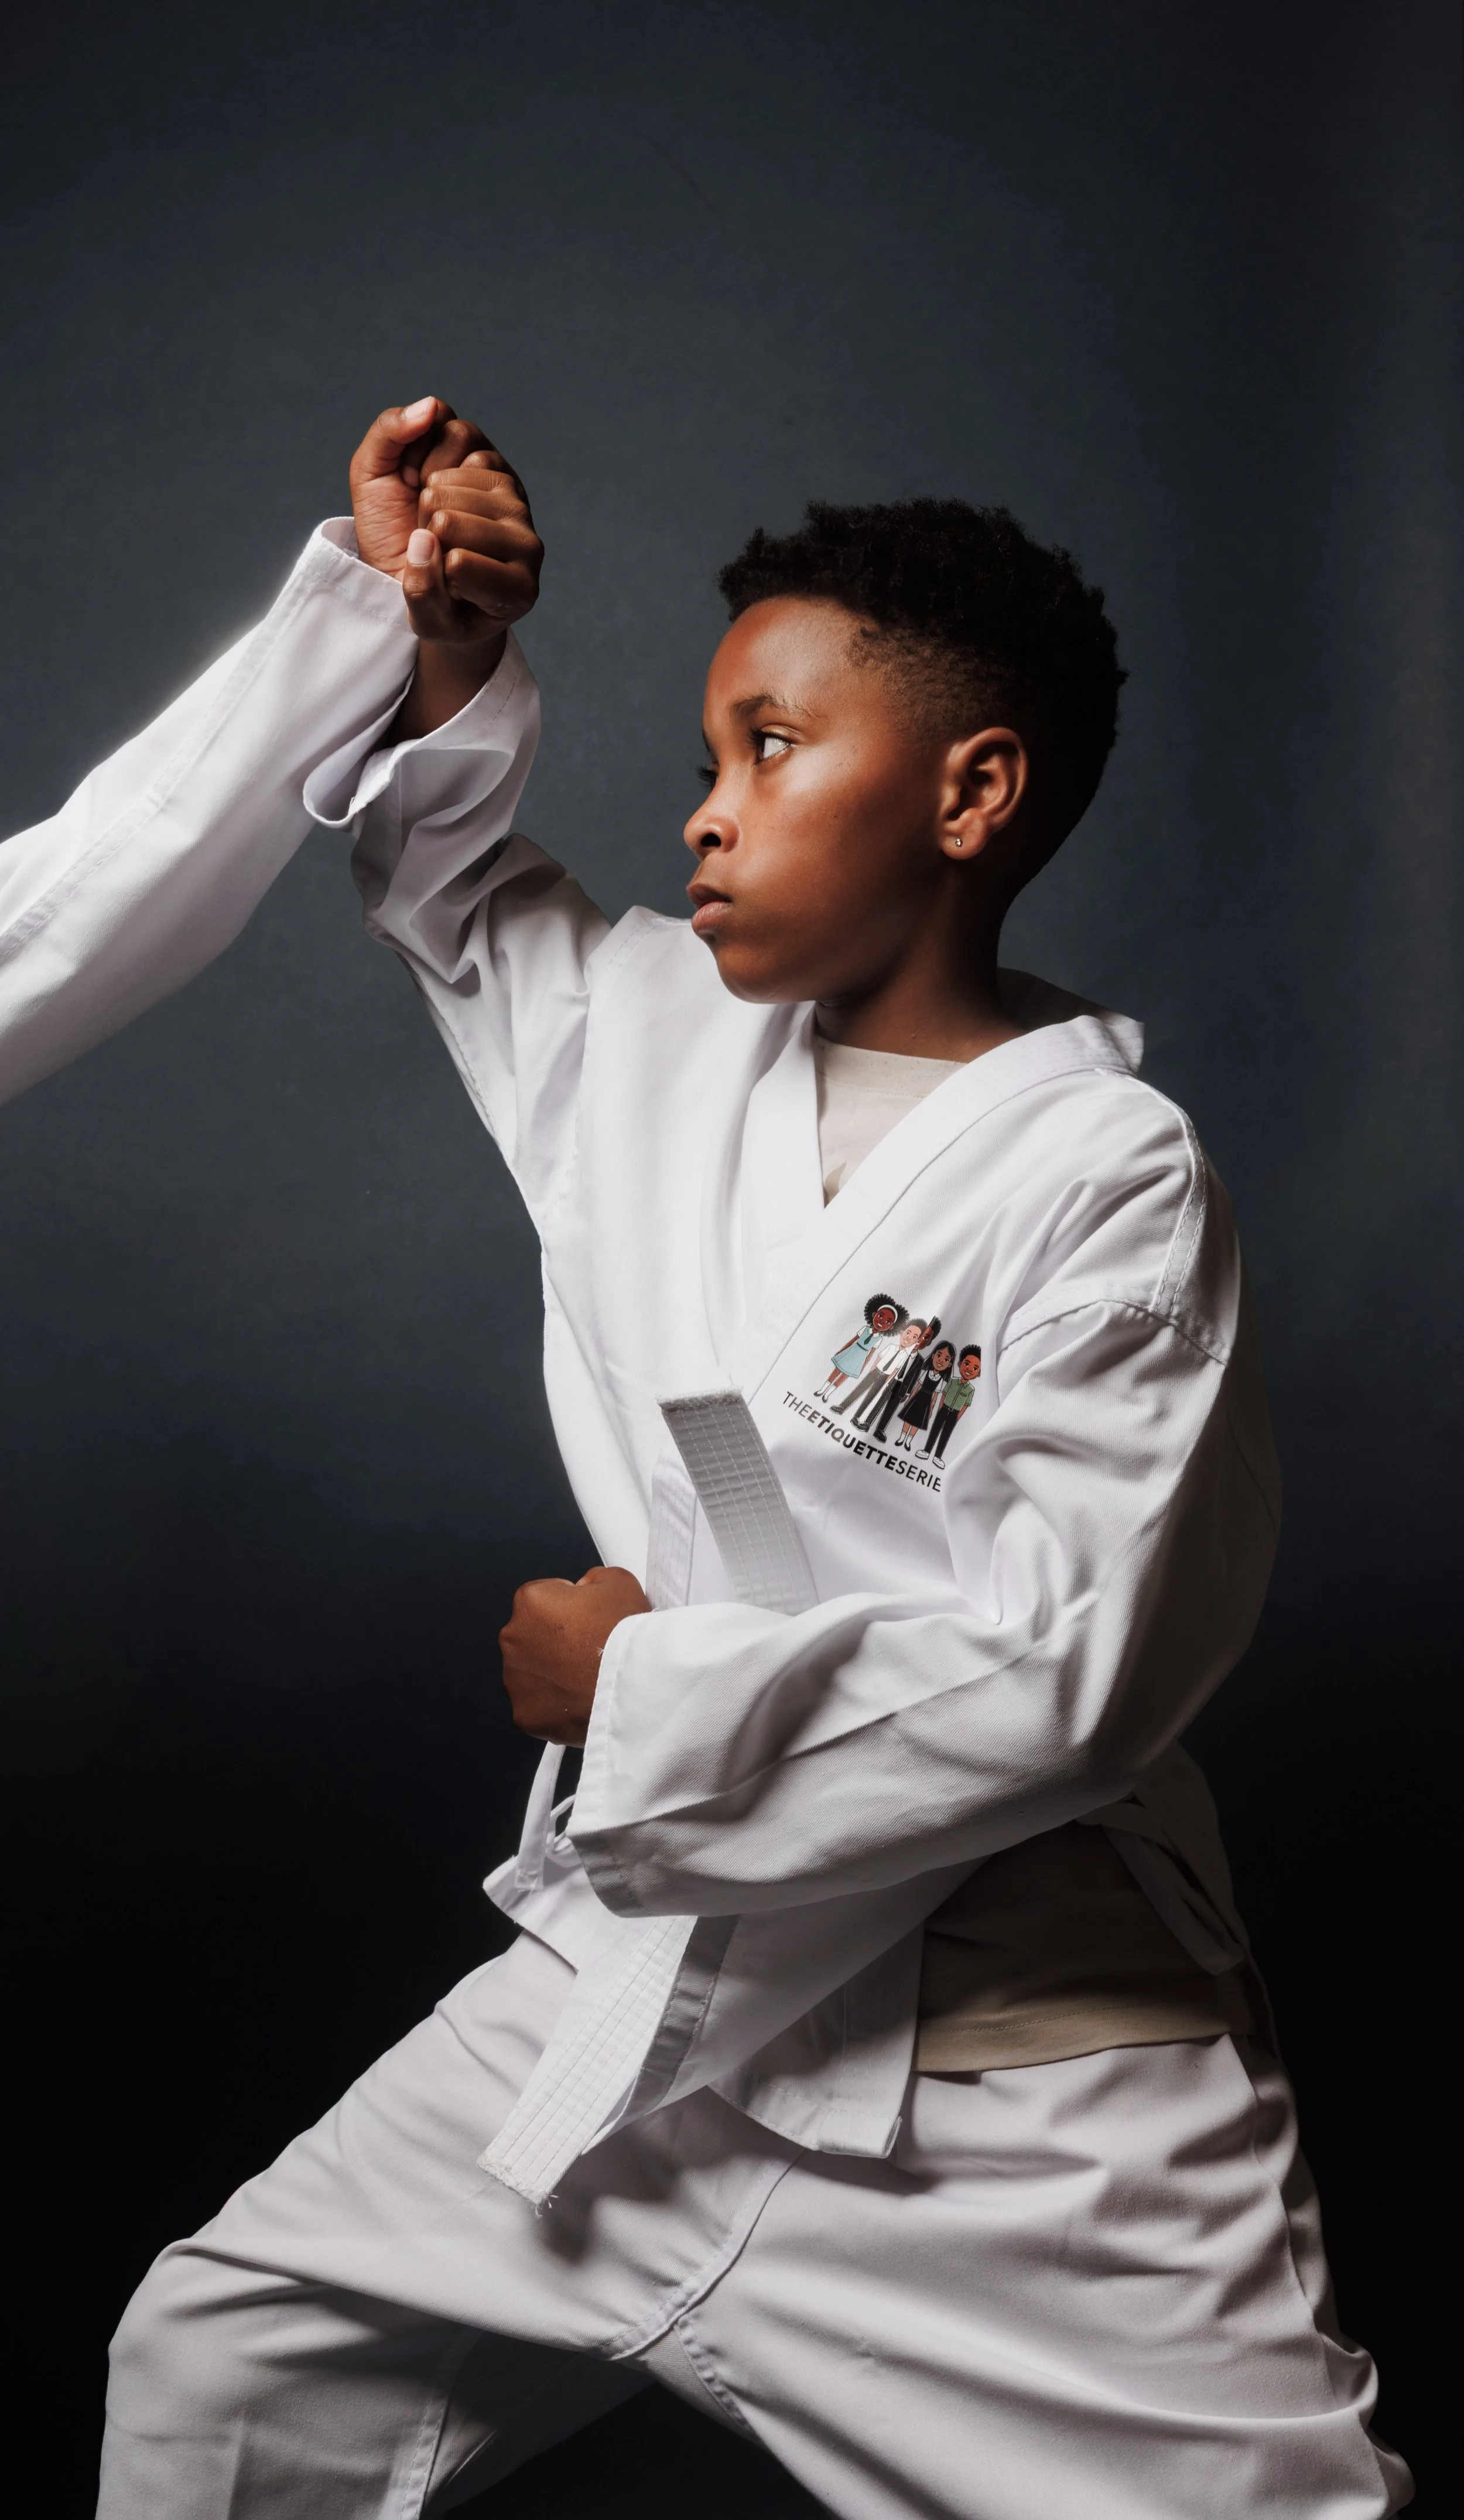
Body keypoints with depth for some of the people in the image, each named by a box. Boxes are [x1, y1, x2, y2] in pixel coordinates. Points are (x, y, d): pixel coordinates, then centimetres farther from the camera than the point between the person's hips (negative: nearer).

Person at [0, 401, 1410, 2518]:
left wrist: (651, 1692, -13)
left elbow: (1059, 1676, -22)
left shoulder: (1106, 1189, -15)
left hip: (1013, 2091, -6)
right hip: (647, 1989, 6)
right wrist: (410, 619, 5)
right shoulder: (656, 1034, 5)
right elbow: (446, 864, 23)